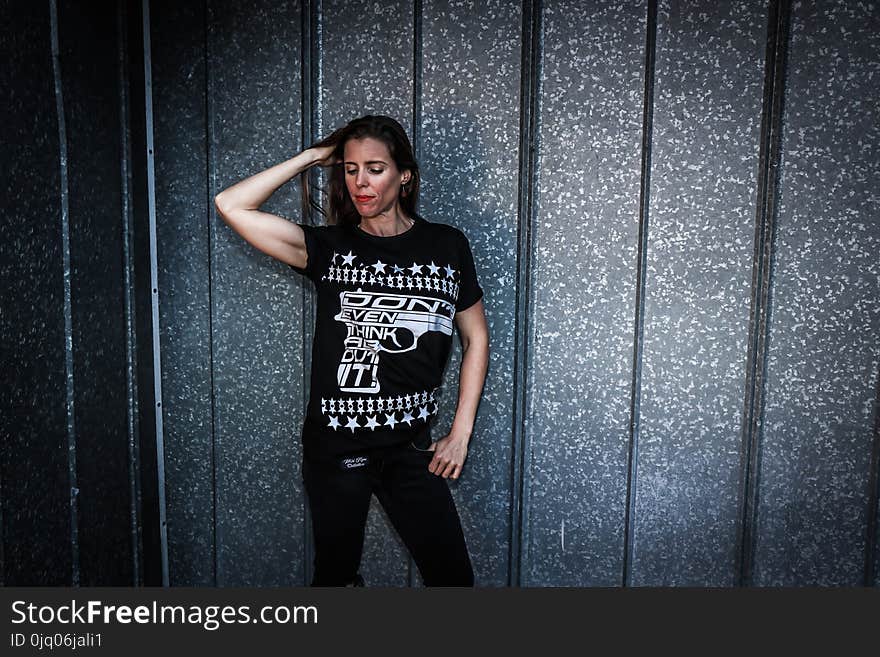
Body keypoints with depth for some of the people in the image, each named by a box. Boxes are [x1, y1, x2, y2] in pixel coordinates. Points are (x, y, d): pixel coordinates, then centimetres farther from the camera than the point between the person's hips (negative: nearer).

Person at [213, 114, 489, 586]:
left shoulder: (446, 246, 1)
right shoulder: (329, 247, -1)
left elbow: (475, 337, 7)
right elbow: (230, 205, -10)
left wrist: (461, 432, 2)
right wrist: (312, 156, -6)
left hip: (411, 446, 1)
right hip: (334, 447, 0)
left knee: (452, 575, 9)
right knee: (336, 575, 16)